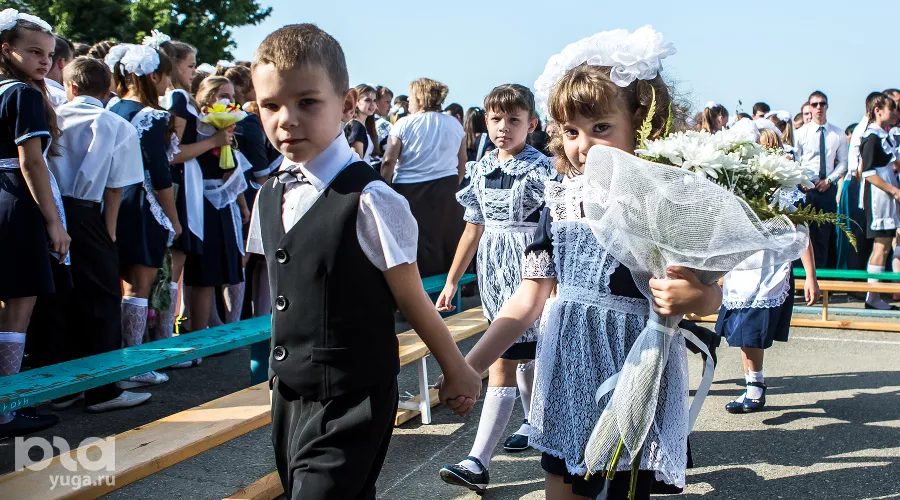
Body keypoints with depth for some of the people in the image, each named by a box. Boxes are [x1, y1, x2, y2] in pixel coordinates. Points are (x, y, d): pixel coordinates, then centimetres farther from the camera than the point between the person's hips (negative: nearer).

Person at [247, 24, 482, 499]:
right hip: (289, 396, 7)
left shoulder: (368, 201, -18)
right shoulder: (270, 196, 4)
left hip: (350, 406, -7)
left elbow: (412, 300, -9)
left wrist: (455, 370, 0)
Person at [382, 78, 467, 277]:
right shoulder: (454, 124, 7)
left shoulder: (403, 124, -6)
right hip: (447, 190, 4)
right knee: (448, 241, 13)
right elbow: (462, 163, 12)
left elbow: (388, 162, -11)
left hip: (411, 192, -4)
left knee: (418, 243, 3)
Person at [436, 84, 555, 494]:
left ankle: (478, 463, -8)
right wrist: (451, 281, 14)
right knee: (524, 353, 20)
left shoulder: (541, 170, -9)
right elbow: (474, 229, 13)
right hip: (493, 272, 6)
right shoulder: (480, 170, 7)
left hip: (528, 271, -6)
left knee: (503, 362, -8)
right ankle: (535, 422, 41)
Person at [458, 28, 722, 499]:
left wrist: (690, 296, -28)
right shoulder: (560, 200, 0)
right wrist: (469, 365, -2)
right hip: (568, 372, 4)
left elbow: (712, 296, -5)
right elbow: (527, 301, 3)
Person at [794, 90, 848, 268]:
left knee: (826, 231, 4)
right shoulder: (801, 133, 2)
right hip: (806, 187, -1)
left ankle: (823, 269, 10)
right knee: (806, 231, 0)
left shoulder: (838, 134, 6)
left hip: (828, 187, 2)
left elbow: (843, 162, 6)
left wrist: (829, 180, -6)